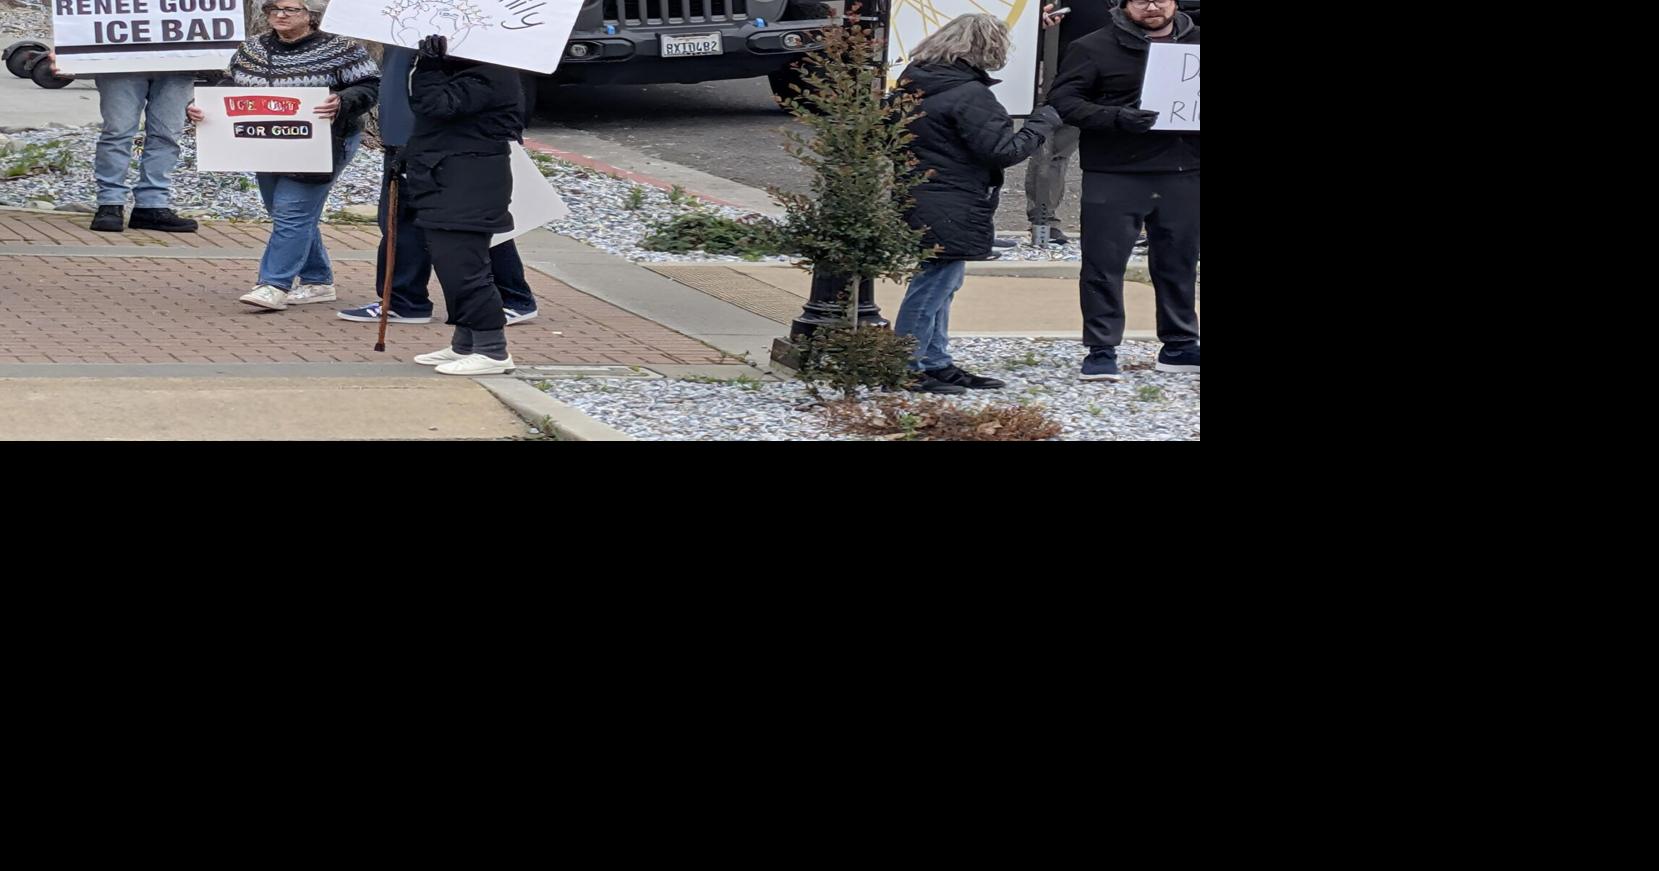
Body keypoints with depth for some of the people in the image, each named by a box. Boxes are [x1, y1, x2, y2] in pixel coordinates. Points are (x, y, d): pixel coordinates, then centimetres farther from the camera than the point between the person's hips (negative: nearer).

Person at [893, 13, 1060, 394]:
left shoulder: (913, 82, 9)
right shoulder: (970, 95, -19)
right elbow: (1004, 150, -19)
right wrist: (1043, 123, -6)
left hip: (915, 203, 10)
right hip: (949, 214, -10)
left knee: (940, 285, 20)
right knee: (933, 287, -3)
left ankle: (936, 364, 28)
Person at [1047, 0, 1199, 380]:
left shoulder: (1195, 44, 9)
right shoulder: (1095, 47, -3)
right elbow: (1062, 99, -8)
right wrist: (1114, 117, -22)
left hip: (1182, 175, 4)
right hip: (1114, 175, -3)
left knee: (1179, 262, 12)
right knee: (1104, 264, -1)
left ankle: (1179, 346, 24)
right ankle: (1101, 351, 7)